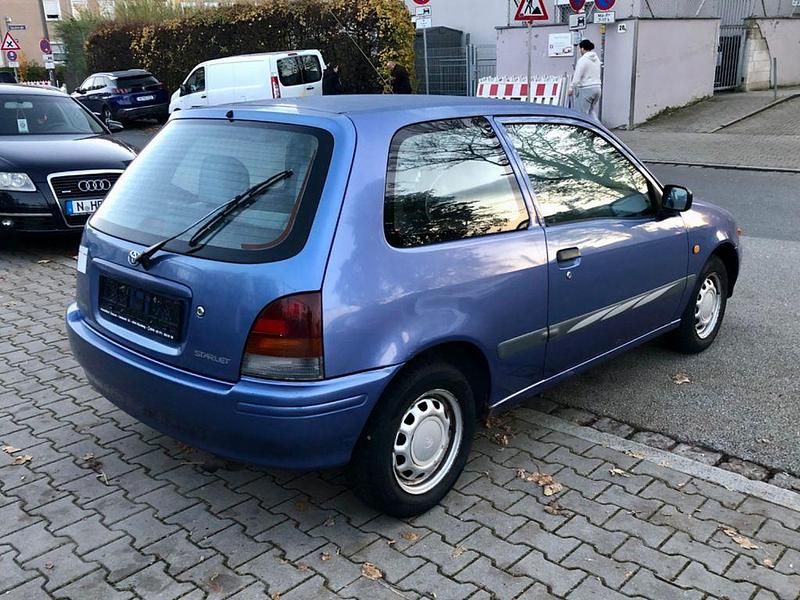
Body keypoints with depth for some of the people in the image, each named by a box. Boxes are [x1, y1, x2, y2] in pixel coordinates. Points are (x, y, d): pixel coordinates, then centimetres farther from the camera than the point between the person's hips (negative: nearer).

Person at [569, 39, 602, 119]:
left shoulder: (582, 60, -12)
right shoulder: (596, 58, 13)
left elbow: (577, 76, -14)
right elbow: (597, 74, 16)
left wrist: (571, 88, -9)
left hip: (586, 89, -8)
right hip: (597, 87, 8)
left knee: (582, 114, -3)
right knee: (593, 113, 10)